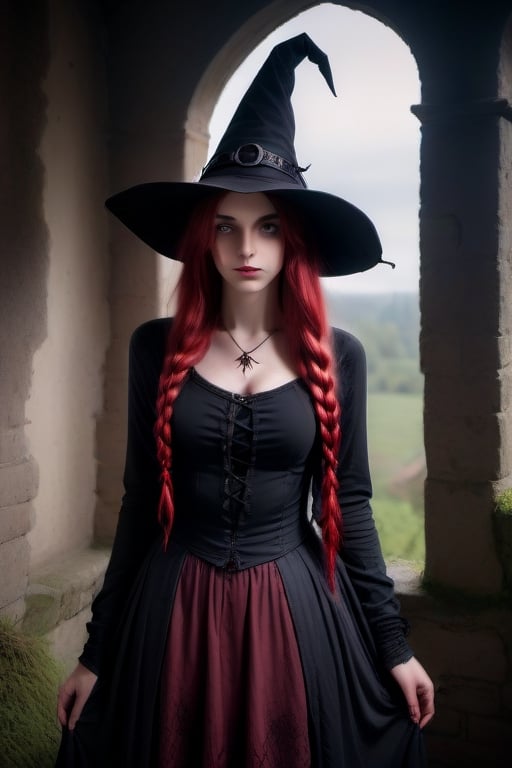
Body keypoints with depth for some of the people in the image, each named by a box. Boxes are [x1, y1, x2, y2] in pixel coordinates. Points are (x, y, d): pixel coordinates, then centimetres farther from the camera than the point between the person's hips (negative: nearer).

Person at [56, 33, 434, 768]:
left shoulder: (336, 356, -3)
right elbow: (141, 499, 2)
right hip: (172, 609, 1)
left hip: (295, 609, 0)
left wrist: (391, 642, 1)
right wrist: (100, 647, 4)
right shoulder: (157, 347, -3)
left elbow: (347, 504, 2)